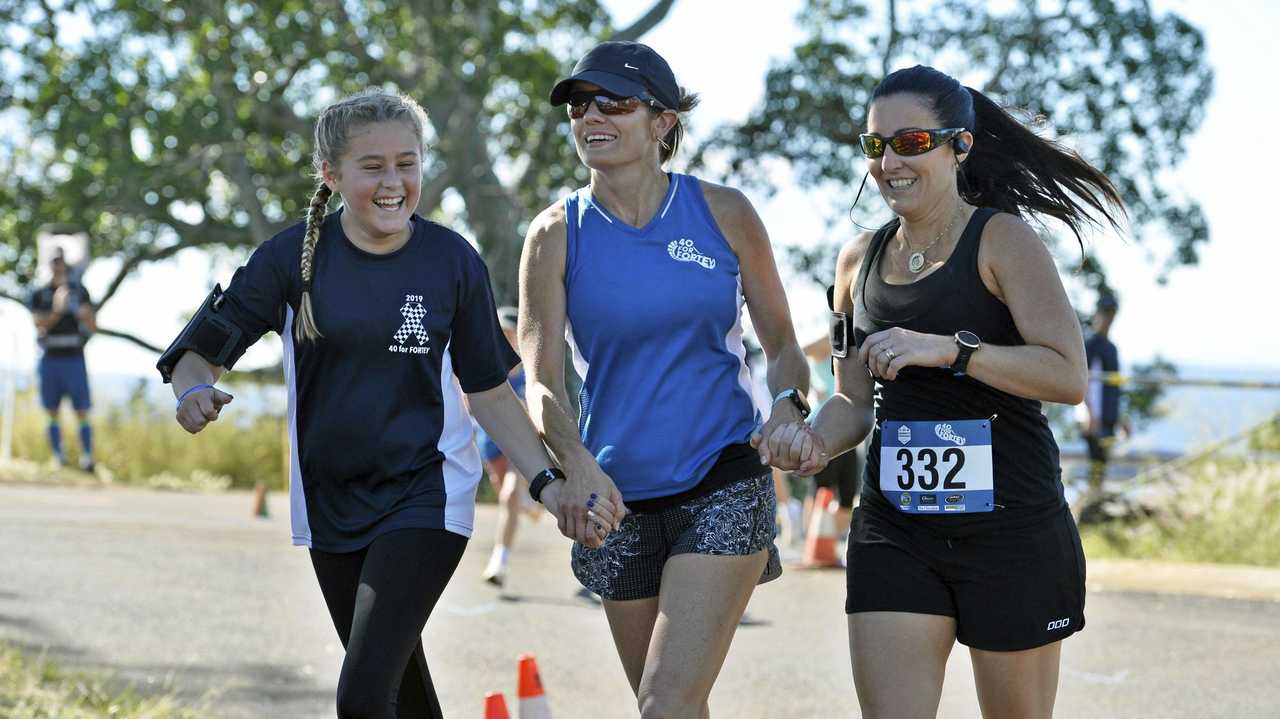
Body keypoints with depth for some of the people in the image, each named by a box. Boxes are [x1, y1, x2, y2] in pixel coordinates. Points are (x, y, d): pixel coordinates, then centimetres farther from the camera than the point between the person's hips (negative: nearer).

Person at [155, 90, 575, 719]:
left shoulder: (452, 261, -6)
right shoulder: (293, 256, -6)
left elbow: (488, 391, 3)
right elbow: (201, 350, -5)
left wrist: (546, 479, -6)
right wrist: (195, 393, -28)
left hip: (426, 496, -3)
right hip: (330, 498, 3)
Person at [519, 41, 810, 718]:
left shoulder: (723, 213, -1)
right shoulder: (557, 234, -1)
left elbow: (780, 340, 9)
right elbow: (541, 380, -8)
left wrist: (787, 406, -13)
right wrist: (576, 466, -27)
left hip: (725, 485, -2)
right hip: (619, 497, 2)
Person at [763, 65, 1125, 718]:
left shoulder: (1001, 240, -6)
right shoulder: (860, 260, 11)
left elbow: (1069, 377, -16)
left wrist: (950, 349, -25)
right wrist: (816, 440, -5)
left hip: (1010, 523, -4)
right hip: (894, 529, 4)